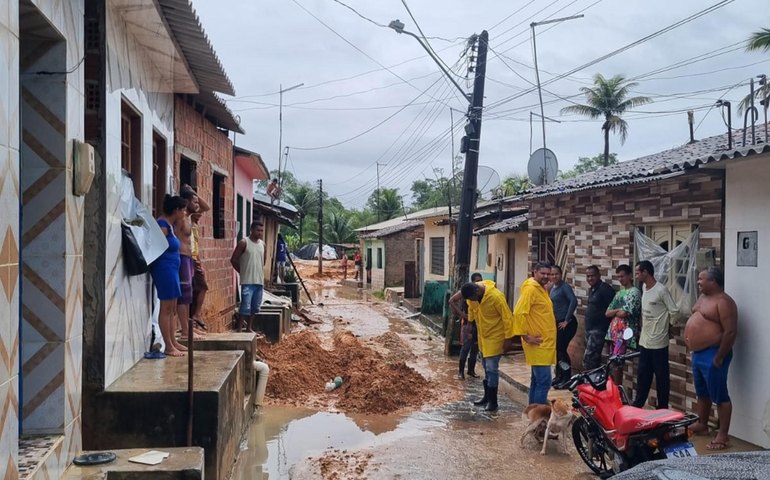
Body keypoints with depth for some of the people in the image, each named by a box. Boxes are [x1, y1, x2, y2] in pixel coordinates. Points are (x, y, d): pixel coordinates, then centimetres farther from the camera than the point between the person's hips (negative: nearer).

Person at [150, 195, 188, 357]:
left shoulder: (169, 224, 14)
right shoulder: (163, 225, -16)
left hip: (171, 269, 10)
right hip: (164, 269, -10)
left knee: (172, 308, 15)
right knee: (166, 308, -5)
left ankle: (173, 342, 23)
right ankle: (169, 346, 0)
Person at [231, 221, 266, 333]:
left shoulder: (262, 244, 10)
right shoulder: (244, 243, -8)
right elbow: (233, 260, -5)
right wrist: (242, 271, 0)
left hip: (259, 281, 6)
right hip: (247, 281, -6)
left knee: (255, 306, 11)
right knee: (246, 306, -10)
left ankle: (250, 328, 21)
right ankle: (240, 329, -5)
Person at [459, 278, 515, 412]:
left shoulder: (495, 296, -29)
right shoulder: (473, 292, -9)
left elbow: (507, 317, -22)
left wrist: (508, 337, -19)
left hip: (495, 336, -7)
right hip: (482, 335, 7)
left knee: (491, 368, -8)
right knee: (486, 367, 16)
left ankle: (493, 401, 0)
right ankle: (487, 396, 28)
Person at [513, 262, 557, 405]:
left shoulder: (542, 288, 15)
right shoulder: (530, 289, -14)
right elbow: (519, 313, -22)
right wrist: (526, 336, -21)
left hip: (545, 343, 10)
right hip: (538, 343, -10)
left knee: (537, 380, 14)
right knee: (544, 381, -13)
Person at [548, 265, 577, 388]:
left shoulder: (565, 287, -13)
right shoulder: (552, 288, 11)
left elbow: (573, 301, -26)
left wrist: (566, 320, -22)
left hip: (566, 324, -8)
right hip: (557, 323, 8)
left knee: (560, 349, -7)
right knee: (556, 350, 12)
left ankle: (567, 378, 4)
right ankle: (559, 376, 24)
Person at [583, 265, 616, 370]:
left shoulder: (605, 289, -14)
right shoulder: (591, 289, 14)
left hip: (599, 329, -9)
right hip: (590, 329, 9)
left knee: (588, 358, -14)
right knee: (594, 358, 14)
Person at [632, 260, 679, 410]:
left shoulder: (661, 290, -17)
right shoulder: (644, 287, 8)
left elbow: (674, 312, -13)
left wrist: (663, 325, -1)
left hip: (658, 342, -8)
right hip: (644, 341, 8)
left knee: (661, 376, 3)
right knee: (643, 374, 16)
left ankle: (663, 408, 11)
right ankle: (638, 403, 25)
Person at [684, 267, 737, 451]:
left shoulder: (723, 302, -18)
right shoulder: (703, 297, 12)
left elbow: (731, 332, -22)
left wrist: (719, 357, -21)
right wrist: (691, 341, 16)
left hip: (712, 355, -10)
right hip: (698, 353, 10)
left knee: (719, 396, -4)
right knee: (702, 393, 21)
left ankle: (723, 435, 1)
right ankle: (702, 425, 34)